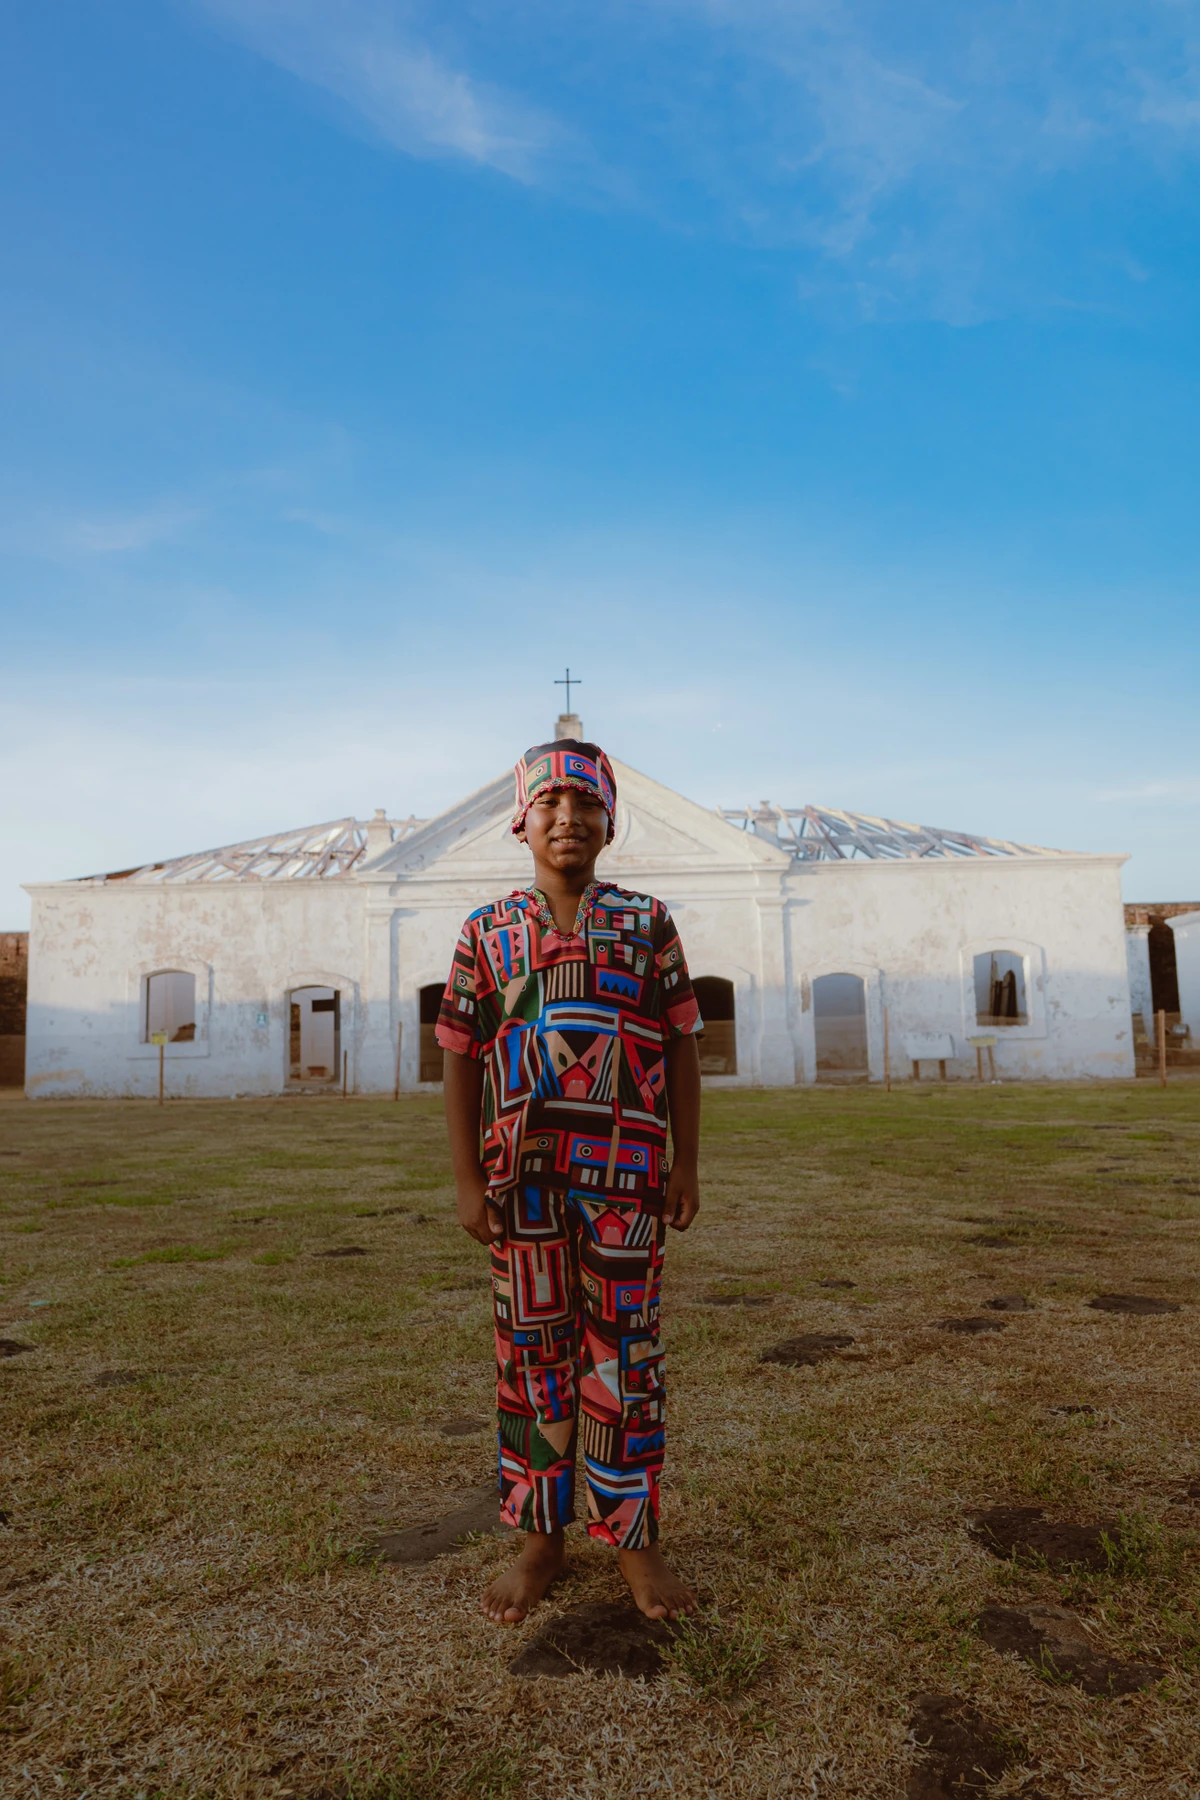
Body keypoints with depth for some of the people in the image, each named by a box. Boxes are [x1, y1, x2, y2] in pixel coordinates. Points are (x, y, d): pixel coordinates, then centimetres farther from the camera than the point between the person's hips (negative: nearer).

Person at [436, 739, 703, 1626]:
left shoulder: (647, 923, 3)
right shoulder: (489, 931, 4)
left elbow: (682, 1049, 5)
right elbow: (460, 1058, 4)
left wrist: (687, 1164, 2)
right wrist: (467, 1179, 0)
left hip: (626, 1176, -1)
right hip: (522, 1178, 1)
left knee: (624, 1355, 8)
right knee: (531, 1354, 11)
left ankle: (634, 1538, 25)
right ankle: (540, 1537, 29)